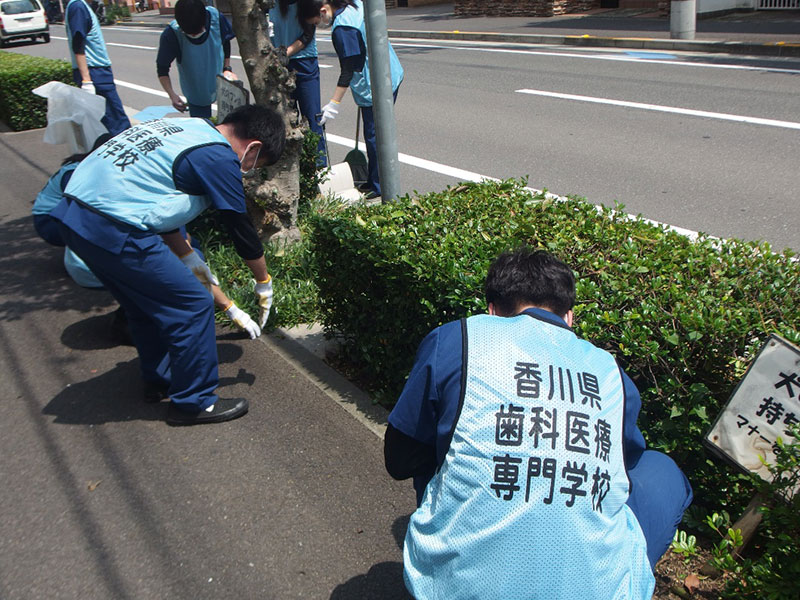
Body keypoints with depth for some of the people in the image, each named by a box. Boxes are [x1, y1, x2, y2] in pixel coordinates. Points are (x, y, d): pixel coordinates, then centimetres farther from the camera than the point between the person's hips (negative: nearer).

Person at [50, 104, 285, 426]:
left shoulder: (187, 126, 18)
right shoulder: (219, 158, -9)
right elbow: (242, 229, 0)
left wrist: (189, 259, 28)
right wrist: (264, 283, 16)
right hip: (114, 232, -10)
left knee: (147, 300, 26)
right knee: (193, 306, 2)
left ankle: (159, 375, 44)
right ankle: (193, 402, 15)